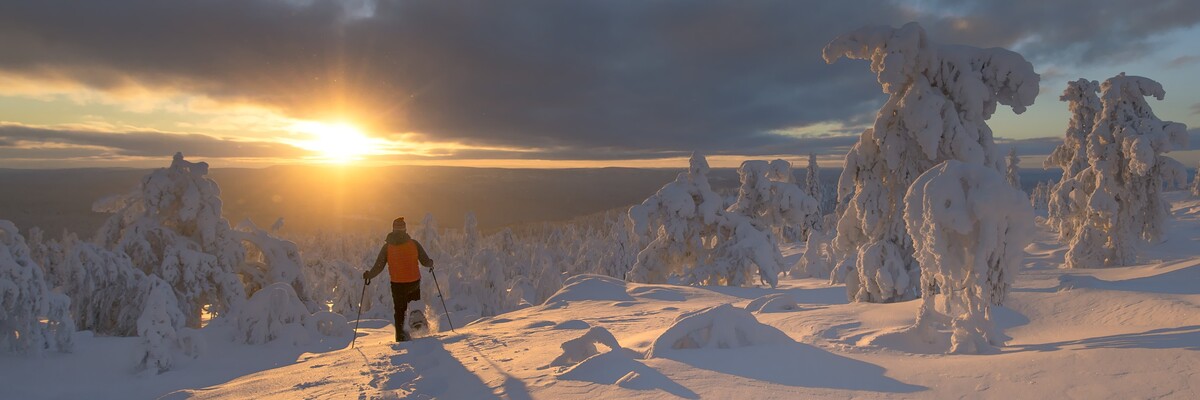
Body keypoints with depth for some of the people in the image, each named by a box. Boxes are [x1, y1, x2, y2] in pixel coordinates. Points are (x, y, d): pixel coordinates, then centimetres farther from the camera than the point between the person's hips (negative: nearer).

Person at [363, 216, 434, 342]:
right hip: (414, 282, 0)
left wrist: (368, 275, 14)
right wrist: (431, 264, 20)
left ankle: (400, 334, 2)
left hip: (397, 284, 0)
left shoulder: (387, 246, -2)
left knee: (399, 310, 14)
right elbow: (425, 261, -2)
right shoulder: (414, 243, -4)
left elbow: (378, 266, -2)